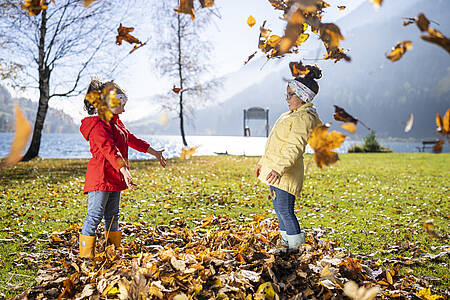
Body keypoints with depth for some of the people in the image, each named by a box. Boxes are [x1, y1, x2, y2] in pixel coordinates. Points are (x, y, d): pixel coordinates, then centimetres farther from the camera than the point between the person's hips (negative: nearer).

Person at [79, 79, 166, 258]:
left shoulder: (116, 122, 18)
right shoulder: (98, 124, -15)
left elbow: (132, 139, 27)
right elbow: (110, 149, -28)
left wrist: (155, 153, 32)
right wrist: (124, 170, -39)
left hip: (115, 178, 10)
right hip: (100, 178, -10)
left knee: (113, 216, 15)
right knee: (95, 215, -6)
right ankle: (86, 255, 1)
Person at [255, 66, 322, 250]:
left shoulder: (303, 117, -15)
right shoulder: (294, 114, 18)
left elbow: (295, 146, -28)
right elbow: (275, 143, 24)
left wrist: (279, 168, -38)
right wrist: (262, 163, 26)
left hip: (286, 173, -10)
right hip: (275, 168, 10)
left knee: (285, 210, -7)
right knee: (279, 209, 17)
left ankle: (296, 248, 4)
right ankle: (286, 244, 29)